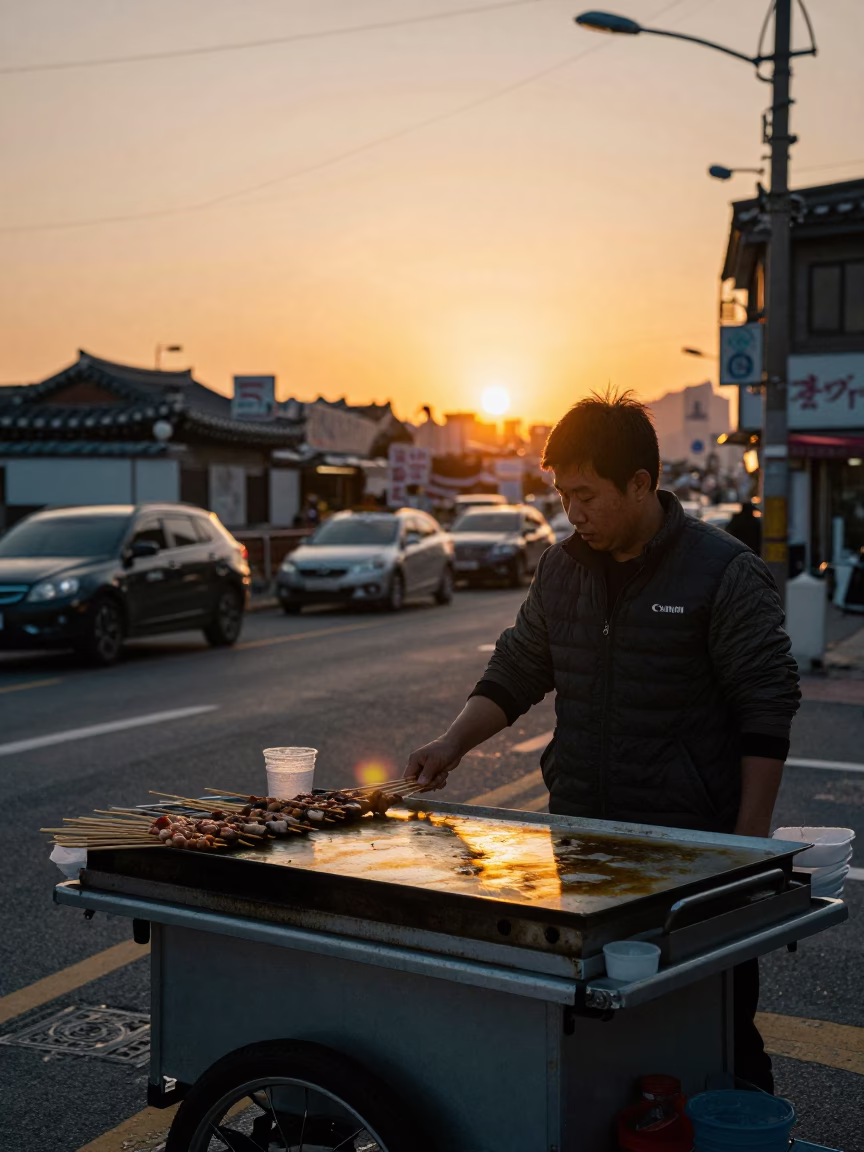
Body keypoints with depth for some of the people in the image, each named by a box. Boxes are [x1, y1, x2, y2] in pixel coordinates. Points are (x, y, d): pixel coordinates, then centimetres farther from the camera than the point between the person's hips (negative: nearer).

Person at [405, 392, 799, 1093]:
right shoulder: (561, 569, 9)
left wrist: (750, 840, -11)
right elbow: (516, 673, 16)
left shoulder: (725, 573, -8)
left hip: (692, 840, -5)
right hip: (578, 837, 5)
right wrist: (454, 744, 1)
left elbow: (767, 713, -8)